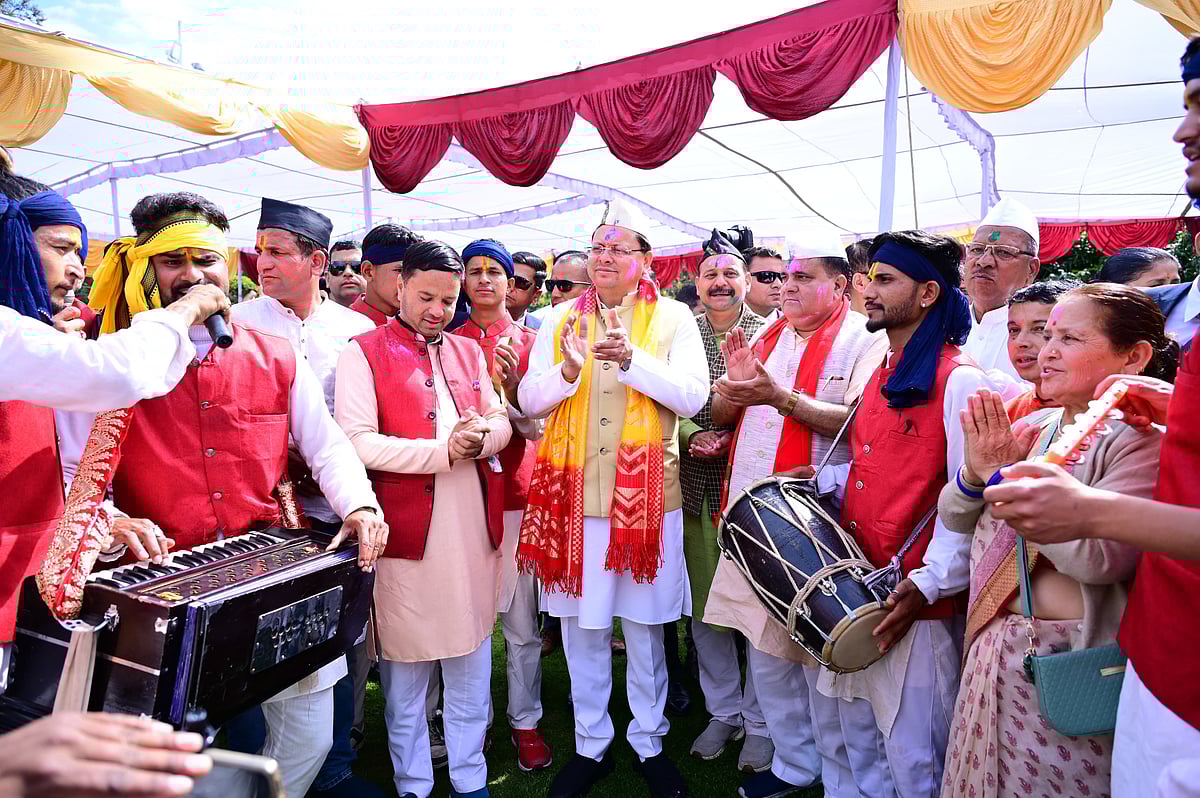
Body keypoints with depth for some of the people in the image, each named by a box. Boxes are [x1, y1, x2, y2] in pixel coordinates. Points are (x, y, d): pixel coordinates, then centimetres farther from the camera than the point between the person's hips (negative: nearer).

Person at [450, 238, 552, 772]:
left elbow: (537, 426, -1)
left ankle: (525, 721, 21)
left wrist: (512, 387, -17)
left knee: (521, 622, 4)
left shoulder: (529, 342, 5)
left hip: (515, 492, -1)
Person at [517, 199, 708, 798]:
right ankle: (591, 745, 32)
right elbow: (530, 400, 3)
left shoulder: (673, 318, 3)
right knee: (581, 625, 12)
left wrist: (632, 359, -21)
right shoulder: (560, 320, 9)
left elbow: (693, 397, -9)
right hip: (574, 494, 2)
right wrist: (568, 368, -16)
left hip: (647, 495, -2)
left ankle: (649, 742, 32)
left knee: (644, 625, 10)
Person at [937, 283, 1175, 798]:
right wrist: (975, 472, -12)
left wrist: (1006, 474, -18)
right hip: (994, 650, 7)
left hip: (1069, 661, -6)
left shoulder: (1143, 441, -14)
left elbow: (1097, 557, -28)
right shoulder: (1034, 427, 6)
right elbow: (954, 519, 10)